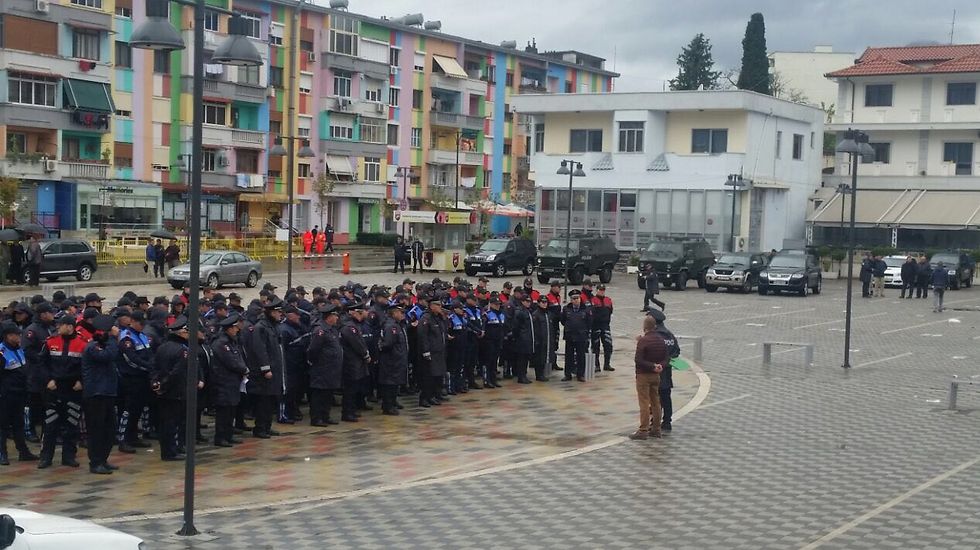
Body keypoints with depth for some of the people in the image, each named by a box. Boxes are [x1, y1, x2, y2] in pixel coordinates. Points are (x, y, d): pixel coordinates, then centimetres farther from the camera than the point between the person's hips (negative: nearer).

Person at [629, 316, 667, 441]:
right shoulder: (661, 340, 5)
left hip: (644, 375, -7)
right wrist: (660, 366, -10)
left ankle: (643, 430, -3)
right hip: (656, 375, 7)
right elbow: (666, 358, 7)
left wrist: (652, 366, -15)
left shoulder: (643, 341, -17)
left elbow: (638, 360, -21)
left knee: (644, 403, -4)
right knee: (655, 402, 13)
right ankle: (656, 429, 19)